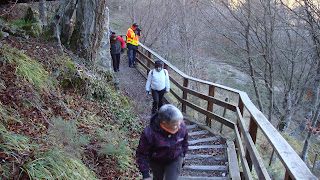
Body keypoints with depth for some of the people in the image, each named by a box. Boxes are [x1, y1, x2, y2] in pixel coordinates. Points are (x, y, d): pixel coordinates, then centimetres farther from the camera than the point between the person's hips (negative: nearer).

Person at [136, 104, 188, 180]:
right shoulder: (149, 133, -35)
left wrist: (183, 155, 14)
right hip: (156, 162, -1)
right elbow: (142, 154, -21)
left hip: (175, 160, 1)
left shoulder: (181, 125, -24)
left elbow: (184, 140, 0)